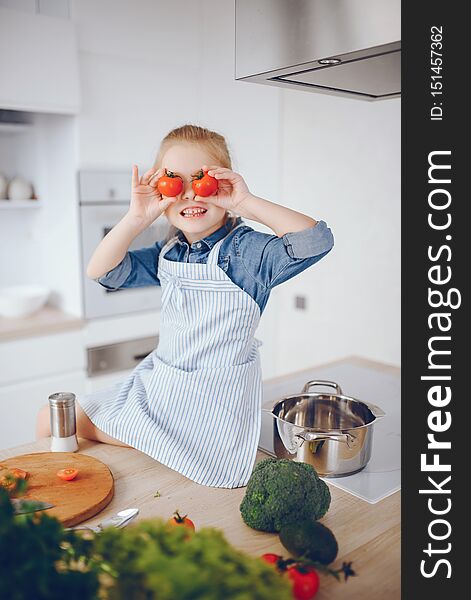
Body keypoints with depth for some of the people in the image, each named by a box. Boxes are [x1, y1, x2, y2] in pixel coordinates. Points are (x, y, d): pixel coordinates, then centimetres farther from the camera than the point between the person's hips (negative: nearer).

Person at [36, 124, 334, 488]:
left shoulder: (247, 249, -17)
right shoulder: (168, 252, 3)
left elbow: (316, 241, -32)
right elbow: (101, 271, -1)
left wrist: (246, 202, -32)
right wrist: (138, 218, -15)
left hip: (214, 399, -7)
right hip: (159, 384, 7)